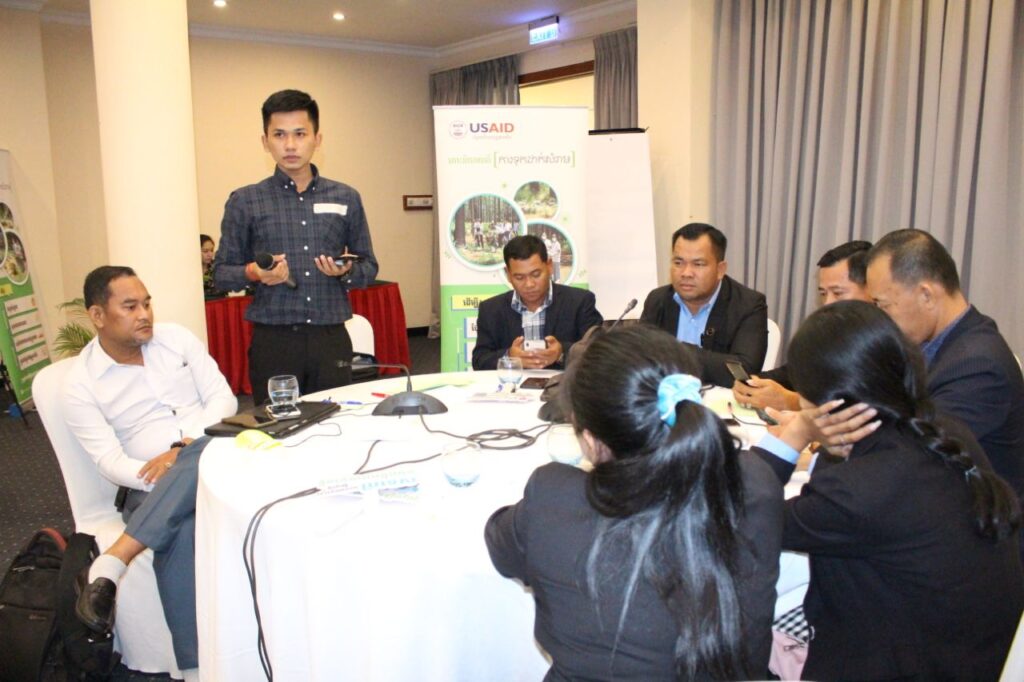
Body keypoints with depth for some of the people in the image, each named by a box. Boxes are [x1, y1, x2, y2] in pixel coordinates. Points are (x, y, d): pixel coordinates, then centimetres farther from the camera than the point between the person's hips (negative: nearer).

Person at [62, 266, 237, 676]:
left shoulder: (178, 339, 7)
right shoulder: (80, 382, 0)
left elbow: (224, 399, 3)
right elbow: (110, 461, -7)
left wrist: (182, 449, -15)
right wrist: (168, 480, -25)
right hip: (149, 486, -2)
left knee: (205, 457, -37)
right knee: (181, 535, -37)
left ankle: (110, 565, -33)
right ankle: (196, 668, -30)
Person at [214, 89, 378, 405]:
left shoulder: (346, 198, 9)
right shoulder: (244, 202, 4)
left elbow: (369, 267, 12)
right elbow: (221, 272, 6)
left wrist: (346, 272, -9)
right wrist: (254, 273, -14)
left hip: (331, 339, 2)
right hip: (273, 341, -1)